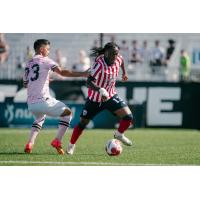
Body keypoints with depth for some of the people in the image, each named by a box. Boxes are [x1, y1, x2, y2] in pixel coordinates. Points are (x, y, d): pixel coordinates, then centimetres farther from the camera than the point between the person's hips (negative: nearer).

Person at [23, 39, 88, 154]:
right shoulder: (45, 60, -3)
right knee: (67, 113, 10)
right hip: (43, 101, -7)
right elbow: (62, 72, -15)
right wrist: (82, 74, -16)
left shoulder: (28, 64, 16)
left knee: (40, 118, 35)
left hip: (31, 104, 7)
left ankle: (30, 144, 16)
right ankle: (57, 141, -1)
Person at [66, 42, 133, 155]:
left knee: (128, 117, -11)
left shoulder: (118, 59, -13)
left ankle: (119, 135, 18)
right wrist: (101, 90, -54)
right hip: (95, 98, -4)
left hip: (111, 96, 4)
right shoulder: (100, 64, -31)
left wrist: (124, 73, 25)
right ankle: (71, 145, 26)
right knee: (83, 122, 4)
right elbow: (89, 82, -40)